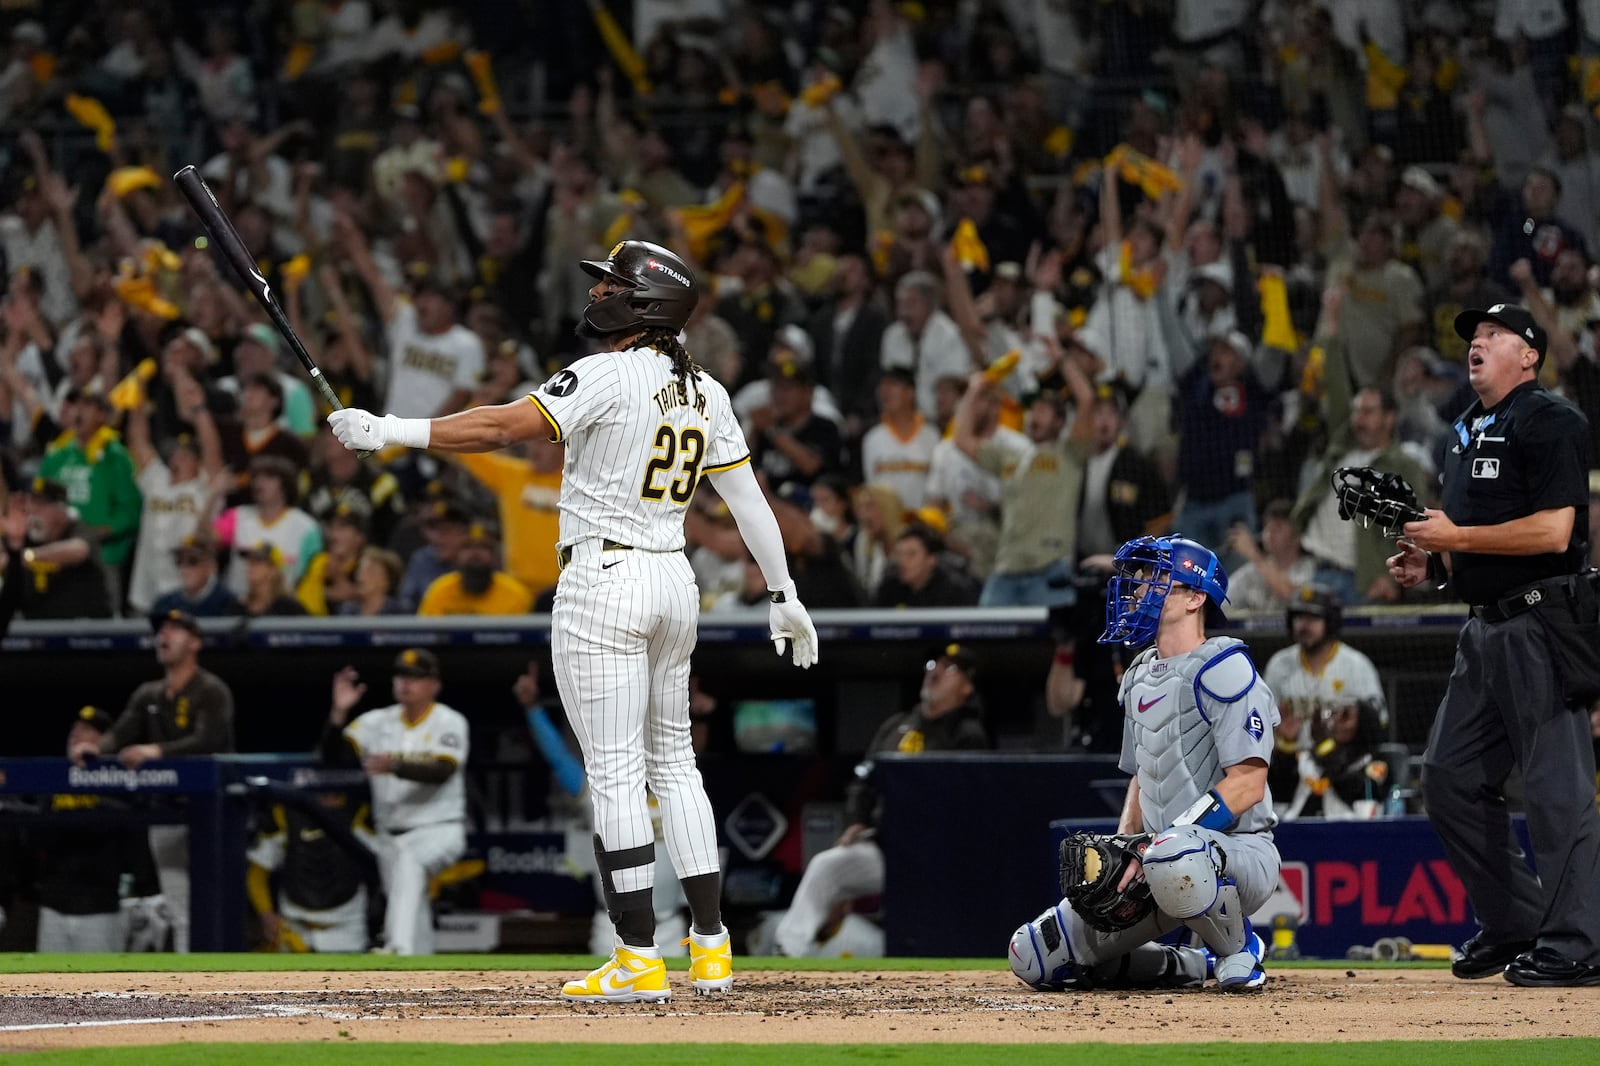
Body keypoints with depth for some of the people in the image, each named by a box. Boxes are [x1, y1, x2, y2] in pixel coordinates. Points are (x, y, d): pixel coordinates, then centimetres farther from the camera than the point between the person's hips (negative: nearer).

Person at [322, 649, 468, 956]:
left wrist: (395, 766, -38)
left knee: (407, 860, -36)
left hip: (438, 830, -6)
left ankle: (399, 951, -48)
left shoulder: (450, 723, -5)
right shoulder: (379, 722, 5)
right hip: (390, 836, 6)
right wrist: (339, 712, -21)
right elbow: (334, 755, -5)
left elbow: (442, 772, -22)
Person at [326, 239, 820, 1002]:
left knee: (614, 769, -6)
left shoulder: (608, 376, -13)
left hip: (602, 578, -8)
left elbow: (503, 427, -22)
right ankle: (711, 947, 14)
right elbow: (747, 497, 12)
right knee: (672, 759, 15)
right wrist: (783, 594, 20)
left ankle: (639, 959, -8)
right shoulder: (704, 392, 9)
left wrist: (388, 432, -22)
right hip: (674, 581, 8)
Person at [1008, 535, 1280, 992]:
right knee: (1033, 956, -3)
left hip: (1238, 849, -8)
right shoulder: (1140, 676, 17)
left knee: (1173, 860, -45)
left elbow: (1248, 783, -19)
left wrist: (1150, 847, -24)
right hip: (1150, 857, 8)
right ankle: (1195, 967, 12)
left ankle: (1239, 950, -12)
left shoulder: (1223, 668, -11)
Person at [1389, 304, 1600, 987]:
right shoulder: (1468, 429, 19)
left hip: (1543, 622, -10)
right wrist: (1424, 558, 10)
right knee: (1449, 778, 10)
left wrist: (1457, 537, -16)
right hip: (1485, 626, 10)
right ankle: (1515, 924, 19)